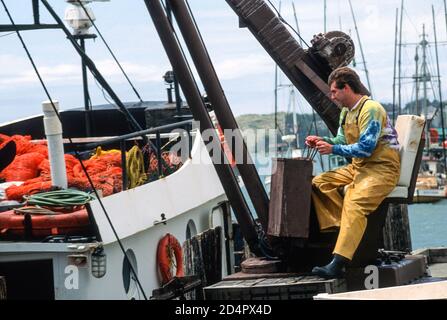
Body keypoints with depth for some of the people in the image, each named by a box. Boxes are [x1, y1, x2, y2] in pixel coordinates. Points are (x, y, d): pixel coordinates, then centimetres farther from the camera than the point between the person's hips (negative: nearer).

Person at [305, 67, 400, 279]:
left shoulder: (370, 109, -15)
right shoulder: (346, 112, 14)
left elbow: (365, 148, -21)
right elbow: (342, 141, 20)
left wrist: (333, 149, -20)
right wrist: (322, 142, 2)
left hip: (382, 168, -10)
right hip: (358, 167, 10)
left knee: (354, 202, -31)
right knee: (319, 183, -4)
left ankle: (338, 264, -42)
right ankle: (339, 228, -16)